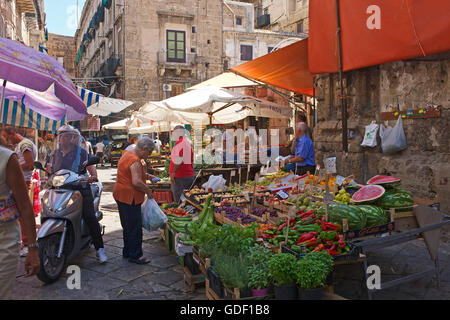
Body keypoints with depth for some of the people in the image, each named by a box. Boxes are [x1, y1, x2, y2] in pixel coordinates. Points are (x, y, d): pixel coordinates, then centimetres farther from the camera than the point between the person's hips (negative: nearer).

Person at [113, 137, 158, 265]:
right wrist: (148, 191, -14)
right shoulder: (135, 161, -21)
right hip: (129, 197, -11)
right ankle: (135, 256, 5)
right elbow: (136, 182, -28)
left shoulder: (128, 154, 12)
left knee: (128, 226, 18)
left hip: (121, 195, 11)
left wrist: (146, 175, 16)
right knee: (135, 227, -3)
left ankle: (127, 253, 29)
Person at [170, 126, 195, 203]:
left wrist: (173, 172, -18)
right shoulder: (188, 143, 17)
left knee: (179, 201, -7)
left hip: (180, 176, -9)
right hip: (190, 175, 9)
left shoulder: (179, 142, -11)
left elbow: (178, 159, -22)